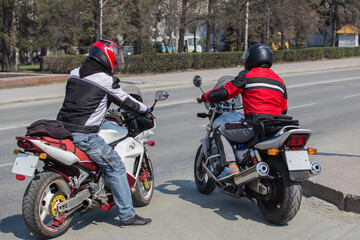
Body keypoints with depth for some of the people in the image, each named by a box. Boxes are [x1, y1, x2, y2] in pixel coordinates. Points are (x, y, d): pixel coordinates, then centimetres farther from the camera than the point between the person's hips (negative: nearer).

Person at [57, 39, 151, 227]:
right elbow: (124, 101, 2)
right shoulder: (106, 80, -8)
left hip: (62, 129, 8)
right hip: (83, 135, -8)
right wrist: (144, 109, 21)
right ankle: (127, 215, 1)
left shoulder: (75, 74, 13)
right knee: (116, 167, -1)